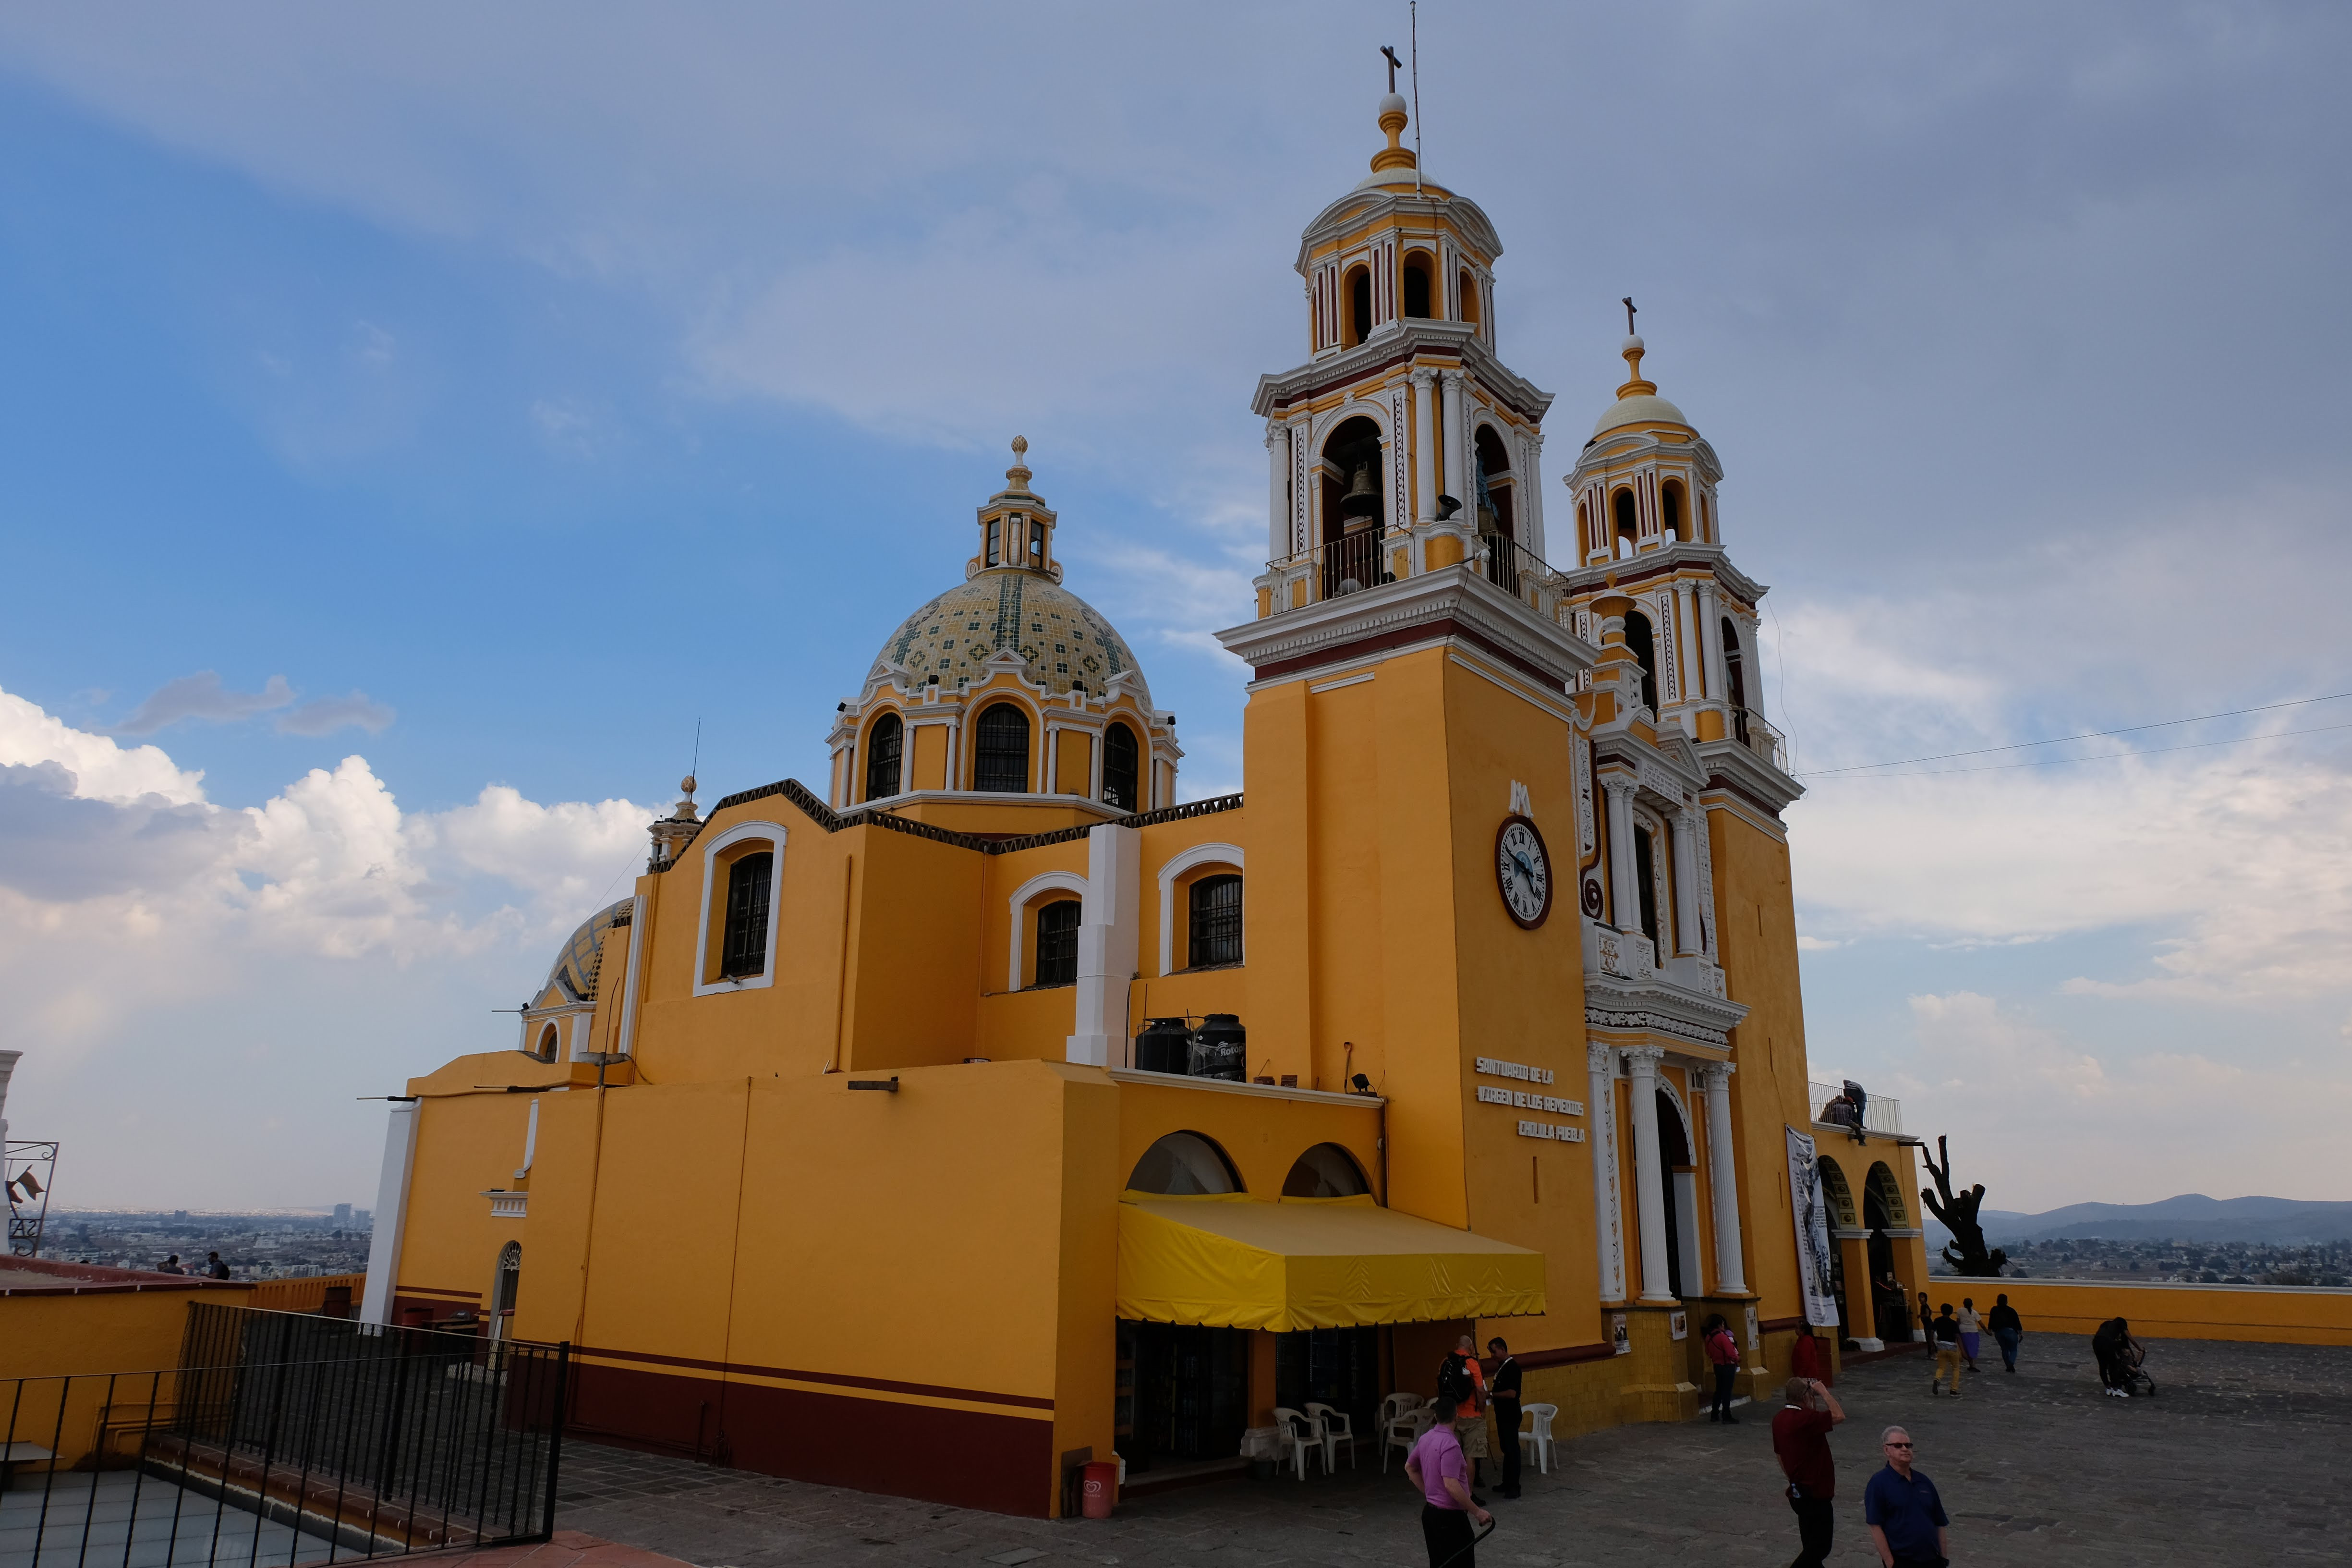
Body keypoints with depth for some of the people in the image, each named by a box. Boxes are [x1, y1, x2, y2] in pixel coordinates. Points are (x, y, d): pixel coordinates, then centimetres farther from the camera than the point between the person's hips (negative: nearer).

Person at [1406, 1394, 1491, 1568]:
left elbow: (1410, 1468, 21)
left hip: (1430, 1512, 9)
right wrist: (1477, 1511, -21)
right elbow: (1451, 1486, -28)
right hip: (1449, 1517, -9)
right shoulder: (1450, 1444, -21)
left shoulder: (1426, 1439, 7)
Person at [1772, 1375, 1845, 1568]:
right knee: (1819, 1548, 0)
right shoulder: (1805, 1418, -25)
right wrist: (1823, 1391, -15)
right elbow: (1839, 1416, -25)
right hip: (1815, 1494, -9)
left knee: (1812, 1545, 20)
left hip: (1798, 1492, 9)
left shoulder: (1780, 1419, 6)